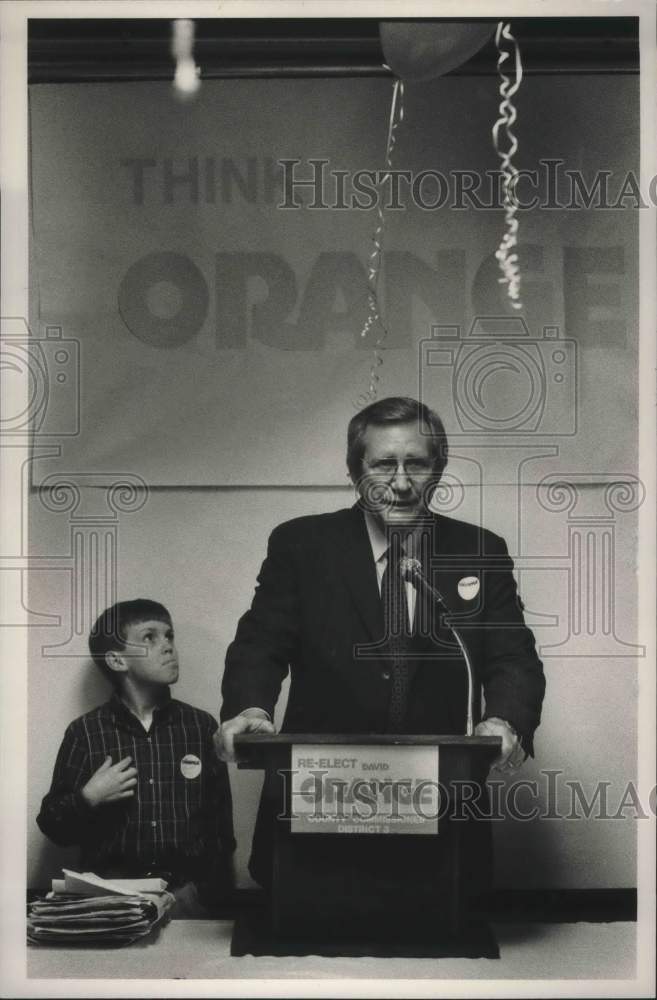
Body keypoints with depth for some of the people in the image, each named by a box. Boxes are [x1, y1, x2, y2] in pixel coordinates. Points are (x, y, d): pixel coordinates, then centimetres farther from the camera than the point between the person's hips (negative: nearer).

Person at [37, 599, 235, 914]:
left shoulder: (201, 726, 9)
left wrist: (209, 893, -5)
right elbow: (52, 826, 9)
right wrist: (88, 799, -9)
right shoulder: (85, 732, 5)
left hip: (185, 890, 1)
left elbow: (221, 826, 8)